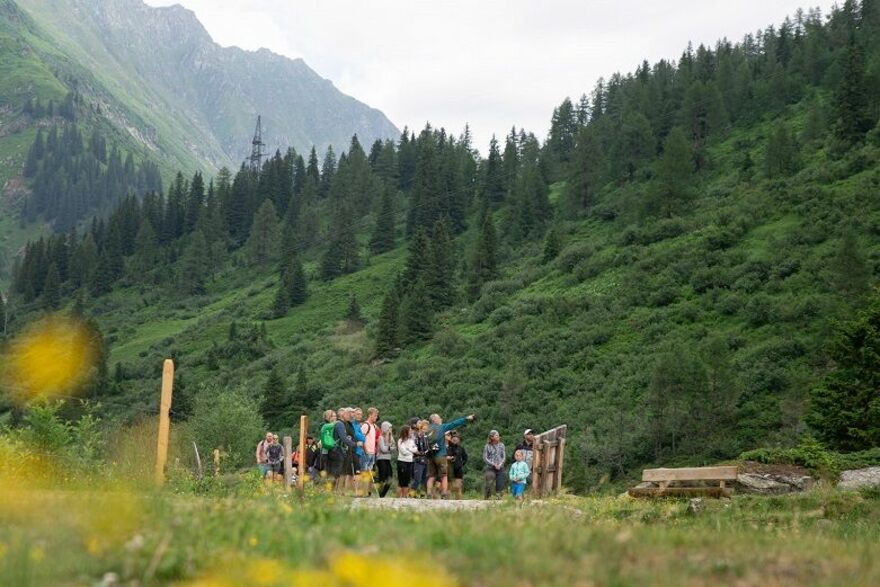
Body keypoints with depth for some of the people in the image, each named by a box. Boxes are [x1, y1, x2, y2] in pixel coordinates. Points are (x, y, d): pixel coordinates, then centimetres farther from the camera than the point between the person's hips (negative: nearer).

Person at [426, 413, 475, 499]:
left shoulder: (428, 430, 8)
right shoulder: (441, 427, -2)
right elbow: (454, 423, 0)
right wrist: (466, 419, 5)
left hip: (430, 456, 4)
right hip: (440, 455, -4)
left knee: (431, 477, 8)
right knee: (444, 476, 3)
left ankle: (429, 495, 2)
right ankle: (444, 495, -5)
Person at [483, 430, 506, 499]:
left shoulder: (501, 445, 6)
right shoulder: (487, 446, -1)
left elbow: (504, 457, 7)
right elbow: (485, 458, -3)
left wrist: (500, 464, -9)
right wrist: (494, 464, -11)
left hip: (500, 468, 3)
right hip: (490, 469, -3)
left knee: (500, 486, 0)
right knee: (489, 485, -10)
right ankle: (488, 499, -2)